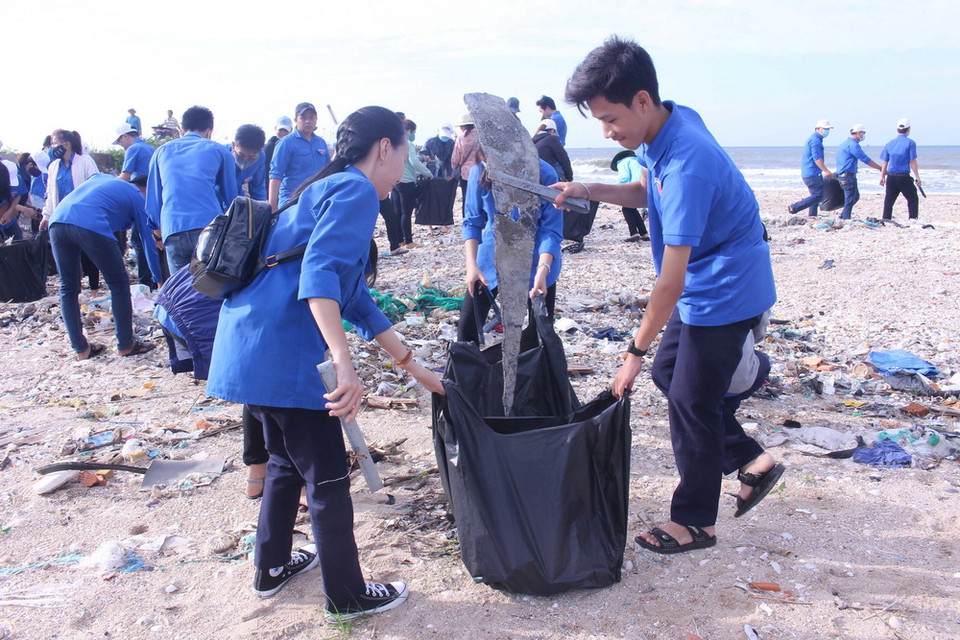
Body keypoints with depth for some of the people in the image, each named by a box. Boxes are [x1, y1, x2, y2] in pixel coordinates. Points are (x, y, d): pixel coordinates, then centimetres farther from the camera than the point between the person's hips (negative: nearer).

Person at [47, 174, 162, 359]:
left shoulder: (102, 178, 35)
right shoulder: (138, 198, 19)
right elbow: (148, 242, 20)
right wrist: (160, 280, 27)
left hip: (57, 221, 6)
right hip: (90, 225, -6)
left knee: (68, 288, 16)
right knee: (119, 285, 10)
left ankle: (81, 349, 22)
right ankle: (125, 345, 16)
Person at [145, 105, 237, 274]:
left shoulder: (161, 151, 21)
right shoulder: (219, 150, 15)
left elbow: (152, 201, 21)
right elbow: (230, 197, 20)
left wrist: (159, 231, 33)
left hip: (172, 233, 2)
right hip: (209, 227, -2)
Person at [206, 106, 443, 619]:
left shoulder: (327, 190, 23)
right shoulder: (356, 190, -7)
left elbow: (356, 301, 25)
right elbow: (319, 275, -24)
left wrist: (415, 368, 27)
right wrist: (344, 364, -32)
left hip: (251, 346, 10)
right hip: (283, 352, -10)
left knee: (287, 460, 25)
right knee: (327, 476, 4)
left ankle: (271, 567, 41)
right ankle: (347, 596, 20)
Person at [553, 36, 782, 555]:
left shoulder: (686, 163, -32)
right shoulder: (670, 122, -3)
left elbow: (671, 281, -30)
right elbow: (650, 193, 16)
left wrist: (636, 351, -21)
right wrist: (590, 191, -2)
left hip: (726, 292, -10)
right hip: (704, 286, 10)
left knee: (691, 402, 1)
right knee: (668, 373, 18)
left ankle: (695, 522, 20)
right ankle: (752, 460, 28)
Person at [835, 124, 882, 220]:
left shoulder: (844, 143, 18)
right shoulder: (853, 144, -14)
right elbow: (865, 159, -14)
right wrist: (881, 168, -7)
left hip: (842, 175, 10)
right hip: (848, 175, -10)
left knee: (855, 196, 19)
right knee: (850, 200, -6)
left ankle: (843, 217, 18)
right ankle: (845, 220, -5)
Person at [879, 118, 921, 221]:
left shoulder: (890, 143, 8)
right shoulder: (910, 143, -5)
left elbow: (885, 163, 9)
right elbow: (913, 162, -6)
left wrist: (882, 177, 18)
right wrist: (918, 178, -2)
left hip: (891, 177, 4)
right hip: (904, 177, -4)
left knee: (888, 201, 8)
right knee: (913, 200, 8)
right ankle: (913, 220, 4)